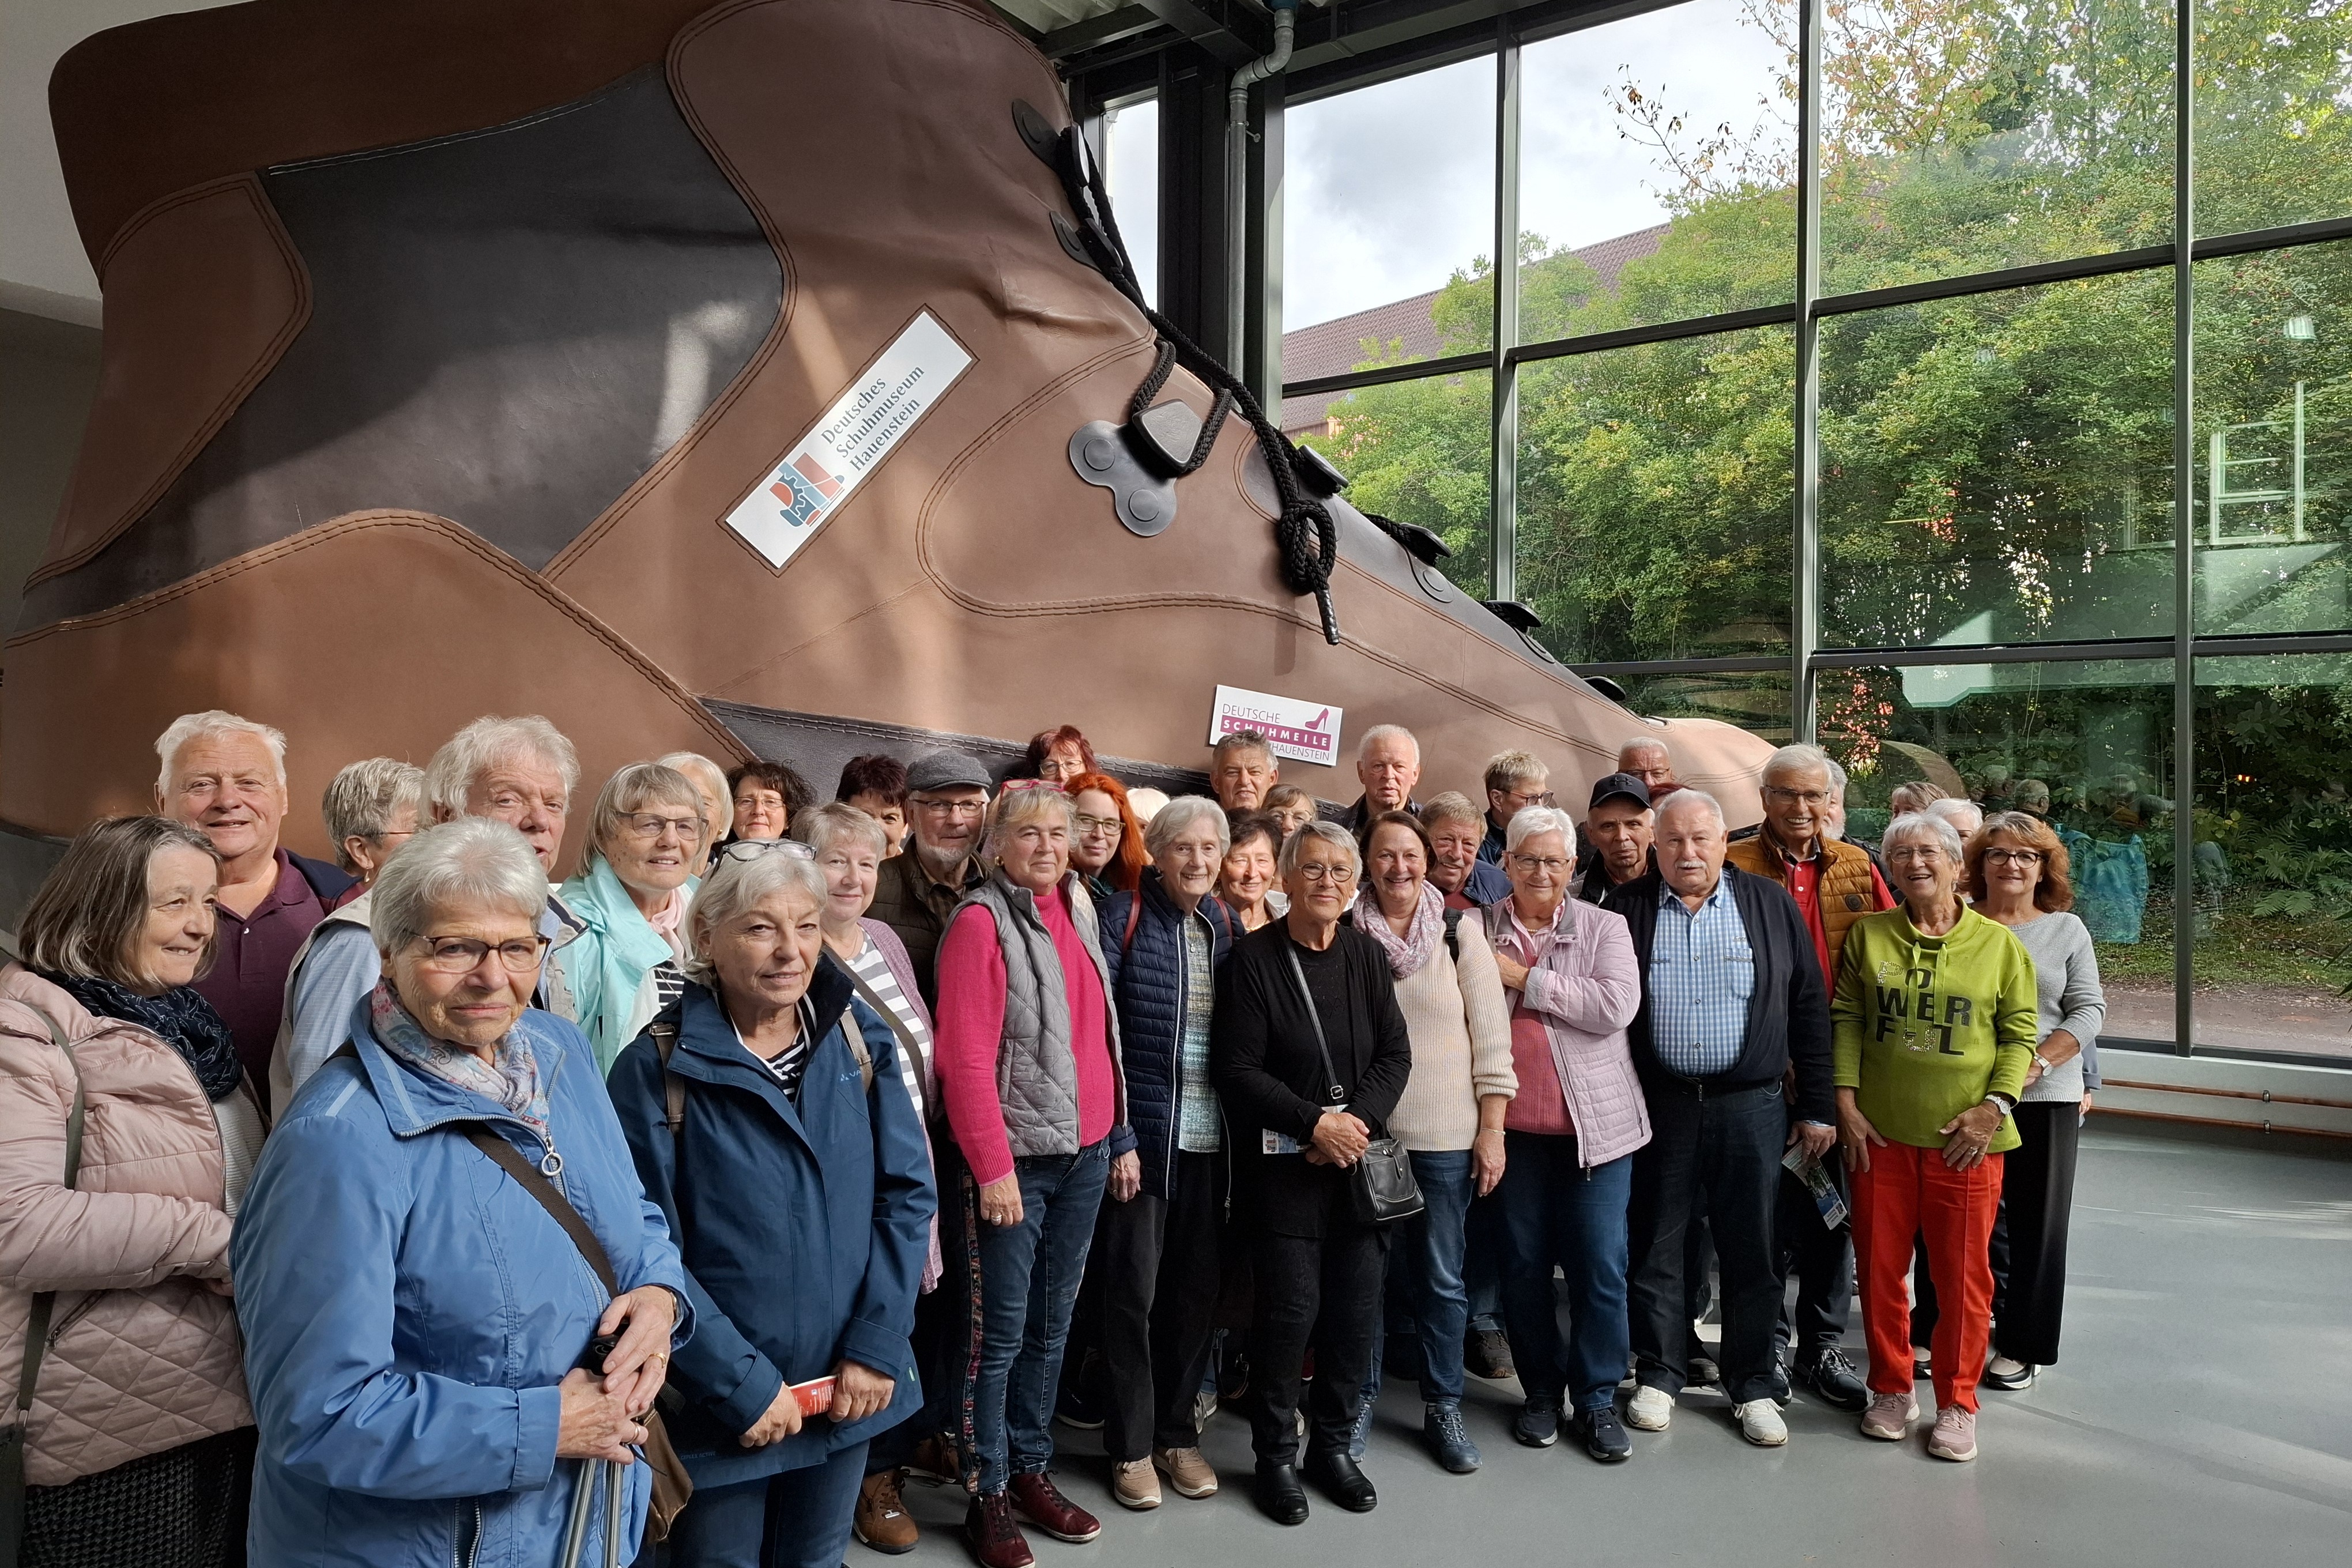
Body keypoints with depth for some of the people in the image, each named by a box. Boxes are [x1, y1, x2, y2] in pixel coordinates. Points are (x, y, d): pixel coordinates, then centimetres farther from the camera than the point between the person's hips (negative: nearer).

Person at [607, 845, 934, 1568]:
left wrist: (877, 1345, -9)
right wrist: (741, 1384, -16)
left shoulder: (859, 1036, -3)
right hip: (716, 1404, -3)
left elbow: (908, 1193, -2)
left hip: (849, 1387, 4)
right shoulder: (657, 1067, -14)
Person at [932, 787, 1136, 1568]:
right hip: (1016, 1155, -6)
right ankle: (987, 1496, 16)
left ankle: (1031, 1469, 29)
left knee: (1051, 1323, 15)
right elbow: (965, 1057, -14)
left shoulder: (1078, 916, 11)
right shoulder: (980, 922, -10)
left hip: (1085, 1152, 6)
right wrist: (993, 1166, -16)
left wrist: (1121, 1138, 13)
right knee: (1002, 1330, 3)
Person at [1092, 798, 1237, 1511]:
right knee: (1134, 1287, 4)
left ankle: (1177, 1431, 28)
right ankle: (1131, 1444, 19)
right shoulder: (1124, 914, -6)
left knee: (1196, 1288, 12)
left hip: (1210, 1135, 5)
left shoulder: (1228, 924, 9)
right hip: (1141, 1129, -4)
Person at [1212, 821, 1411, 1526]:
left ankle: (1334, 1444, 27)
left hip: (1360, 1160, 4)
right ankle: (1276, 1456, 17)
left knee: (1357, 1309, 7)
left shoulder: (1368, 956, 7)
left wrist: (1359, 1119, -11)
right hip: (1283, 1163, -4)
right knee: (1289, 1309, -3)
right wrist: (1314, 1124, -16)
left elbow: (1395, 1055, 5)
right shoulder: (1254, 957, -6)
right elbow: (1237, 1068, -10)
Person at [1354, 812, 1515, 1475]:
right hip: (1364, 1131, 0)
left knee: (1442, 1278, 8)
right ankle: (1360, 1397, 27)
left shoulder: (1460, 931, -1)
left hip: (1446, 1136, 0)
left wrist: (1492, 1130, -4)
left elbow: (1492, 1036, -1)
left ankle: (1443, 1407, 25)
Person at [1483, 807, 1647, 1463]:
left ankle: (1596, 1398, 19)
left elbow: (1617, 1007, -14)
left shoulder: (1604, 928, 1)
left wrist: (1526, 979, -13)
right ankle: (1541, 1391, 27)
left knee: (1601, 1266, 2)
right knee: (1524, 1263, 10)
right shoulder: (1480, 931, 5)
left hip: (1595, 1122, -1)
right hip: (1515, 1125, 1)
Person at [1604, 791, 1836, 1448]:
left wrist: (1818, 1108, 2)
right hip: (1656, 1104, 0)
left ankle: (1752, 1384, 24)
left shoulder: (1771, 906, 3)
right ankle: (1659, 1374, 25)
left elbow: (1809, 1009, 4)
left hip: (1750, 1105, 0)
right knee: (1655, 1246, 9)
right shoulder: (1625, 911, 1)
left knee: (1752, 1250, 8)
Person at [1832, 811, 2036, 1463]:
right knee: (1880, 1265, 9)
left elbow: (2019, 1033, 3)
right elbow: (1845, 1019, 5)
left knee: (1963, 1273, 5)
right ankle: (1892, 1390, 26)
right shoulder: (1867, 936, 5)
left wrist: (1994, 1106, -9)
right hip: (1880, 1132, 2)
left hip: (1966, 1138, -1)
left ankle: (1957, 1404, 21)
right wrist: (1846, 1103, -2)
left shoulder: (1999, 943, 1)